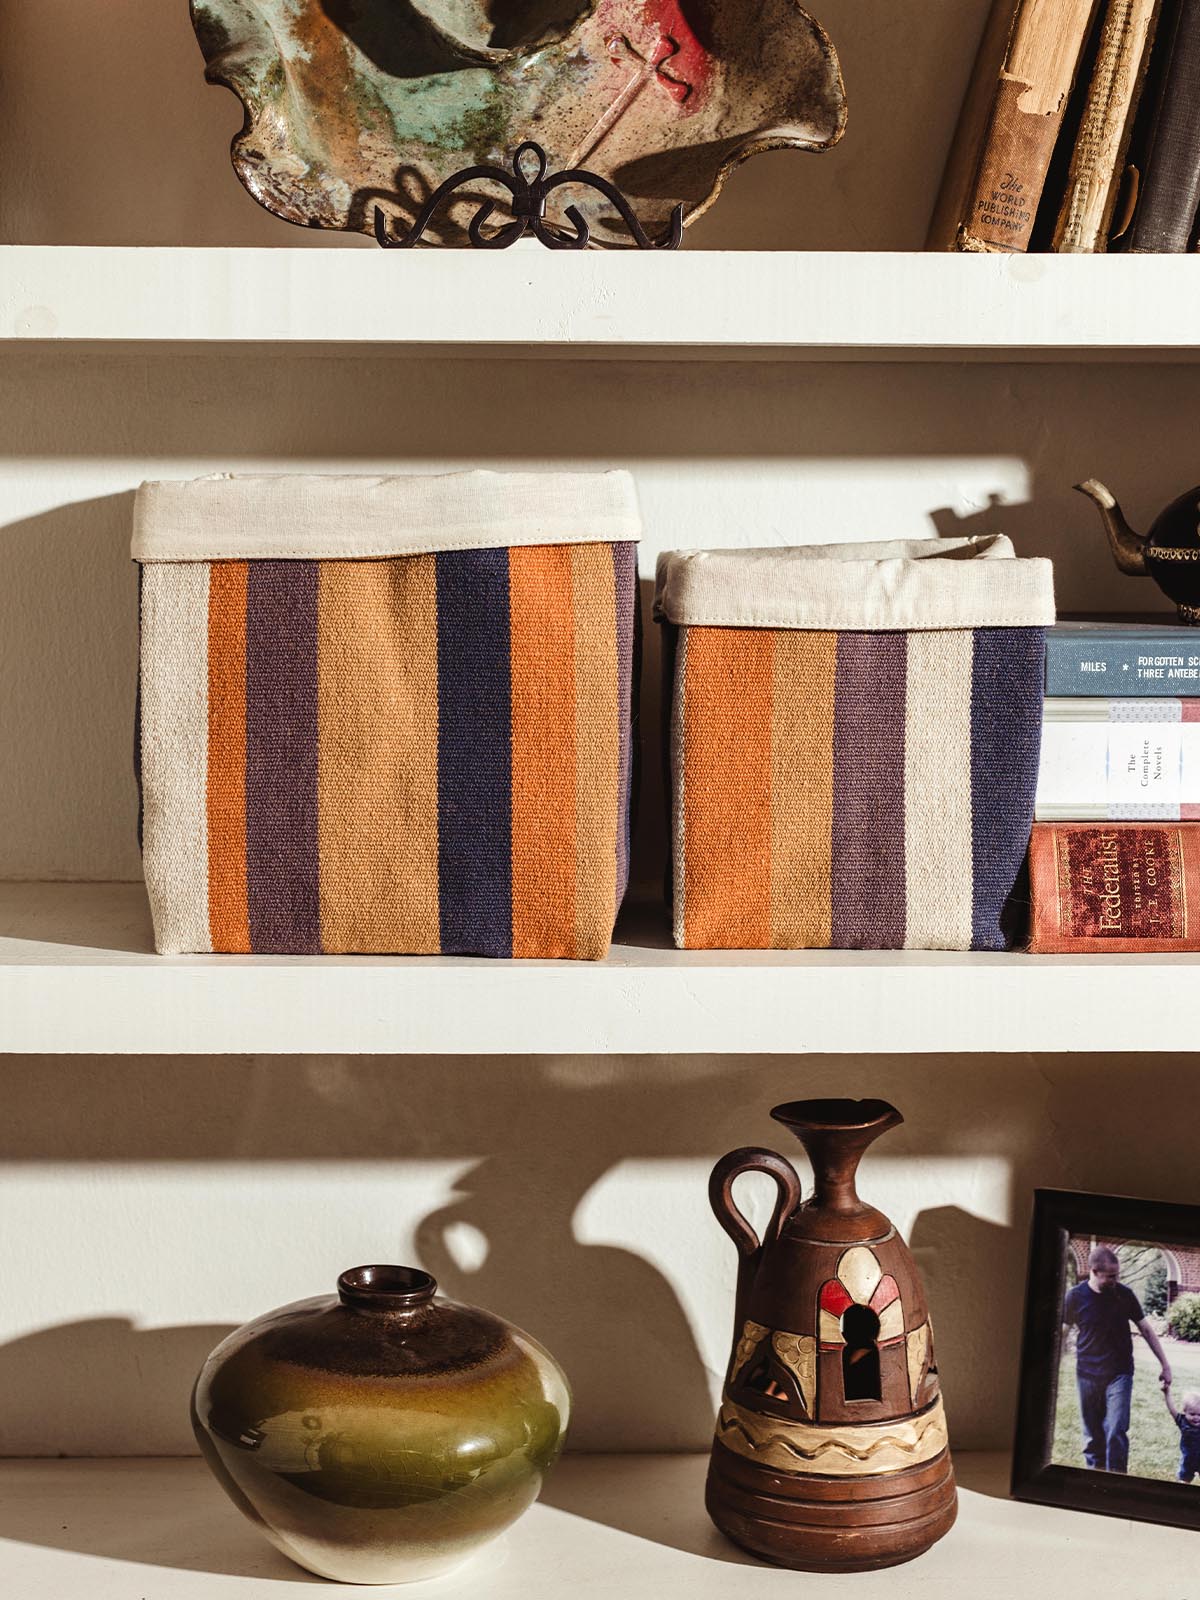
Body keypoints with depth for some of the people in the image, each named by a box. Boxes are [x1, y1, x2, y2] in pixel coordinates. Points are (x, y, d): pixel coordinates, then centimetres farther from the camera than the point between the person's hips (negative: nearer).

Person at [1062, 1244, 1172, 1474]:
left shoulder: (1124, 1294, -6)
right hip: (1088, 1375, 1)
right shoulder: (1076, 1297, -7)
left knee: (1116, 1433, -12)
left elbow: (1146, 1330, 3)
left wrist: (1165, 1365, 3)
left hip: (1119, 1375, -1)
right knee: (1092, 1437, 8)